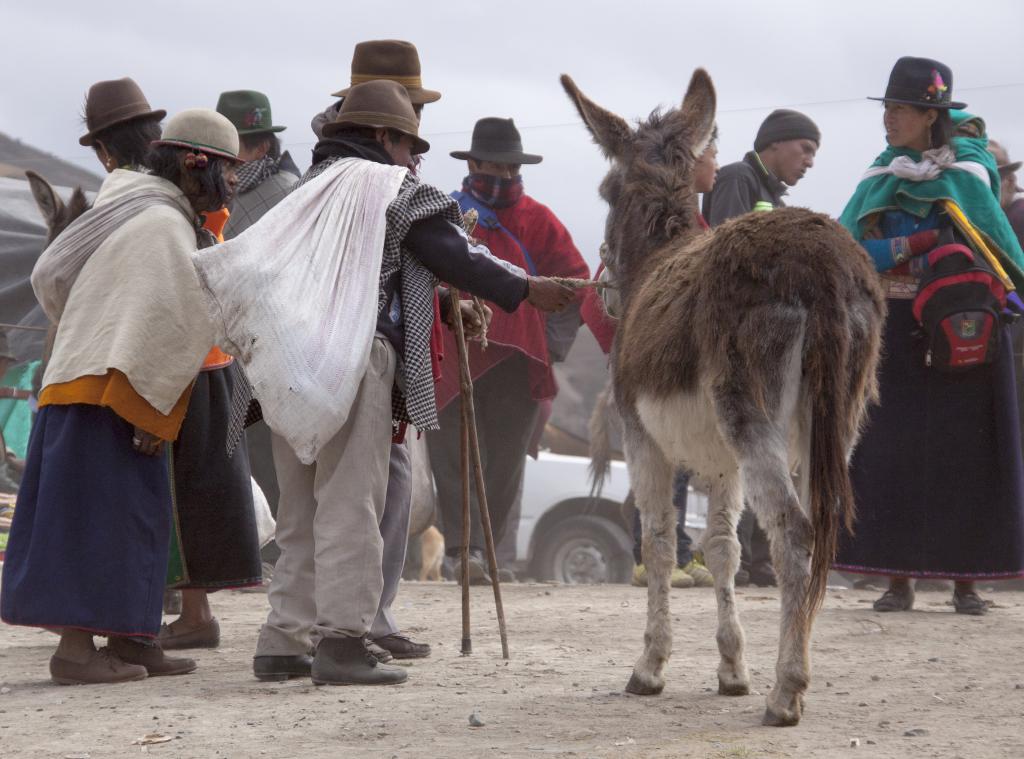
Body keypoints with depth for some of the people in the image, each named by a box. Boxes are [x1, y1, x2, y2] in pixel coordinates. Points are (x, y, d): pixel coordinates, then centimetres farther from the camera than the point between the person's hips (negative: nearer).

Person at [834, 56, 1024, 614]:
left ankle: (966, 581, 3)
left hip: (962, 332, -3)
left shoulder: (968, 173, 0)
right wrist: (918, 243, -15)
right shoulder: (879, 180, 9)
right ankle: (899, 579, 2)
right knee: (891, 449, -2)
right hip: (894, 330, 3)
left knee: (962, 449, -2)